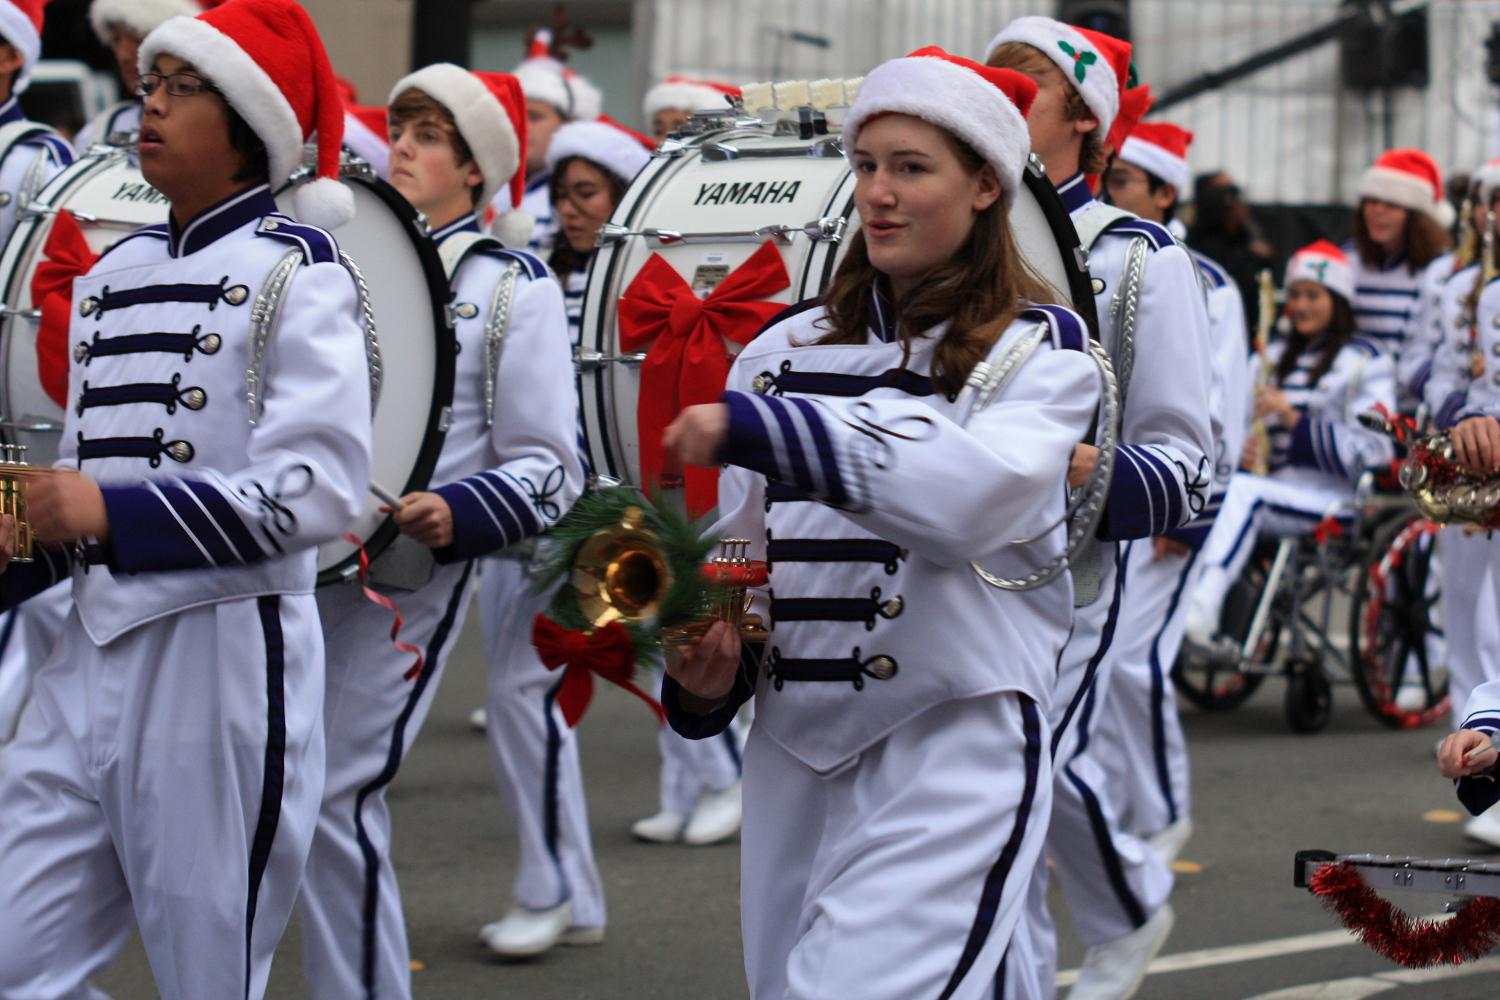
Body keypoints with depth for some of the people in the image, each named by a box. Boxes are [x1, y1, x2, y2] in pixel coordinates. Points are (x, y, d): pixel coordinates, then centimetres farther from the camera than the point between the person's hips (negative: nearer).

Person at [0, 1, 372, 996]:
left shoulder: (295, 270, -6)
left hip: (225, 658, -7)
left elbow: (317, 492, -17)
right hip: (94, 654, 7)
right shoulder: (113, 276, 14)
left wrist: (111, 512, -20)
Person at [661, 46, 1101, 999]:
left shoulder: (1043, 346, -2)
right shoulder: (788, 347, 11)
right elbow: (735, 548, 17)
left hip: (954, 751, -5)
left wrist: (757, 429, -29)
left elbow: (979, 489, -23)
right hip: (795, 744, 5)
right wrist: (707, 671, -3)